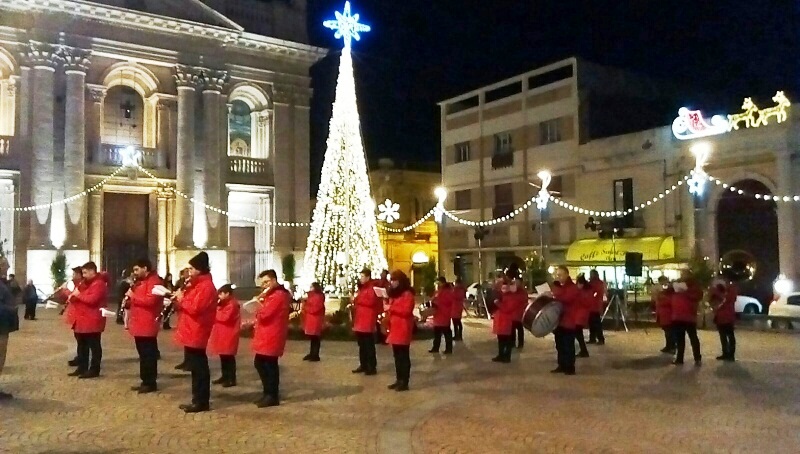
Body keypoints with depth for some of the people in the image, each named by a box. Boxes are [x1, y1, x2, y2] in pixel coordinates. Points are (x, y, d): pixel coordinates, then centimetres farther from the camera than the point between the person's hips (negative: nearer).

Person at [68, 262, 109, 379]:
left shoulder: (99, 284, -14)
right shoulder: (85, 283, 19)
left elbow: (92, 299, -25)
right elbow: (78, 297, 21)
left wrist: (78, 295, -16)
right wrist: (73, 296, 0)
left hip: (92, 321, -10)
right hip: (82, 320, 10)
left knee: (94, 346, -3)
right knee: (82, 346, 15)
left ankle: (94, 370, 2)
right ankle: (82, 368, 24)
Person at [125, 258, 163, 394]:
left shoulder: (154, 281, -12)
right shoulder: (140, 282, 20)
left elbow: (150, 301, -25)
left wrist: (133, 296, -17)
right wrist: (128, 302, 7)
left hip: (147, 325, -10)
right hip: (139, 325, 10)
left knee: (149, 355, -5)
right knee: (143, 355, 14)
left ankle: (151, 383, 0)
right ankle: (145, 382, 20)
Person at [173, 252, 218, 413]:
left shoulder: (206, 286, -16)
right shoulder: (197, 285, 18)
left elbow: (195, 308, -24)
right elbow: (189, 305, 19)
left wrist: (181, 299, -12)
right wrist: (180, 299, 1)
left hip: (196, 334, -10)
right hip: (191, 333, 10)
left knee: (199, 368, -5)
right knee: (196, 367, 14)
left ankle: (202, 402, 1)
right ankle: (198, 400, 21)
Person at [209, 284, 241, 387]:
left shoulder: (232, 304, -16)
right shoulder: (225, 303, 17)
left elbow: (225, 317, -25)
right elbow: (220, 315, 17)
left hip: (229, 335, -10)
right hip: (222, 334, 10)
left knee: (229, 356, -7)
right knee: (223, 356, 14)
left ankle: (232, 379, -3)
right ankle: (225, 376, 23)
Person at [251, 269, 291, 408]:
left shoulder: (278, 295, -16)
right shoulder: (272, 294, 20)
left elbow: (264, 313, -23)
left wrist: (259, 302, -6)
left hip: (271, 337, -11)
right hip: (266, 336, 11)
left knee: (270, 365, -4)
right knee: (260, 363, 15)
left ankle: (272, 396, 4)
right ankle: (268, 393, 23)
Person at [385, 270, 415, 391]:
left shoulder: (407, 294, -9)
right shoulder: (394, 293, 20)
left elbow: (407, 311, -20)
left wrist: (391, 308, -17)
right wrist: (387, 308, 11)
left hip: (403, 330, -9)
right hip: (394, 329, 9)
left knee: (404, 357, -6)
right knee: (397, 357, 12)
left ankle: (405, 382, -3)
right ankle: (399, 380, 17)